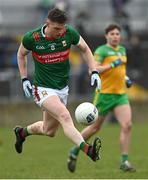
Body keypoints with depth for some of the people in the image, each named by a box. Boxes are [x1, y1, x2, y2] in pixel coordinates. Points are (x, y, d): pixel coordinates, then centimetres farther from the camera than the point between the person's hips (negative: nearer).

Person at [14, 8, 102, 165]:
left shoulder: (69, 33, -10)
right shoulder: (32, 38, -15)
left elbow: (85, 49, 7)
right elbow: (21, 54, 6)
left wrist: (94, 72, -4)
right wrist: (24, 79, 1)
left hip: (62, 88, 5)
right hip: (43, 89, -5)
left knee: (49, 131, 16)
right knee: (65, 116, -31)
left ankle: (22, 132, 46)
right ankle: (87, 149, -46)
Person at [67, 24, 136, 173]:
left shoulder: (122, 50, 15)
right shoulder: (102, 50, -8)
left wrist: (126, 78, 13)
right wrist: (112, 65, -25)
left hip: (120, 94, 6)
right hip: (104, 94, -6)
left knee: (127, 125, -11)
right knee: (95, 127, 5)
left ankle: (124, 162, -7)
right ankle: (74, 152, 27)